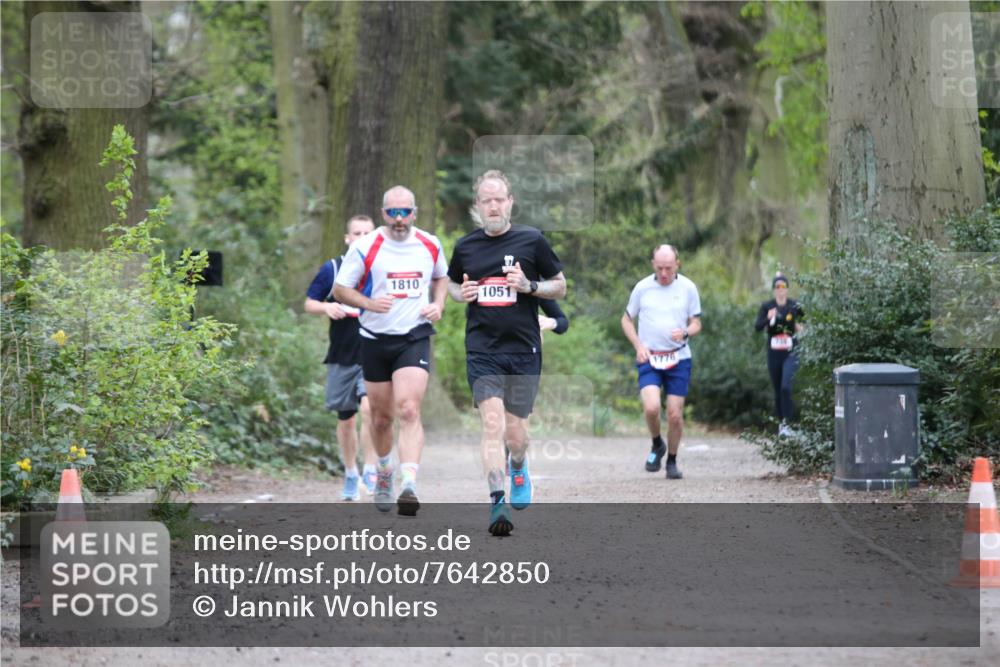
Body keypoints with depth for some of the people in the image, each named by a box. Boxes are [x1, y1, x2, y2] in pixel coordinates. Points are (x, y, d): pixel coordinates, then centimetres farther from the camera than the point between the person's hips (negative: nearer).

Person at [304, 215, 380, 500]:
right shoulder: (332, 269, 3)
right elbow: (309, 304, 8)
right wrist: (327, 308, -12)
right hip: (342, 356, 2)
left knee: (370, 407, -23)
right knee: (346, 419, 11)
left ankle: (370, 471, -16)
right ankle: (350, 474, 29)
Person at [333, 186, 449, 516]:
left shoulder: (430, 245, 3)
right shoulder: (364, 247, -6)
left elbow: (441, 277, 22)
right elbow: (340, 289, -2)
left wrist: (438, 304, 3)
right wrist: (369, 303, -19)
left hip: (415, 338, 0)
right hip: (375, 340, 0)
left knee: (409, 411, -18)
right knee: (381, 416, 10)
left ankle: (409, 485, -26)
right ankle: (383, 473, 37)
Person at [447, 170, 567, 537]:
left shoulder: (532, 240, -1)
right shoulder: (465, 246, 6)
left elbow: (560, 287, 7)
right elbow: (451, 283, 24)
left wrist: (529, 286, -12)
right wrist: (461, 293, 1)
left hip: (523, 349, 0)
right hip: (482, 350, 1)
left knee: (514, 433, 6)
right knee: (492, 423, -17)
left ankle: (518, 468, 42)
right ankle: (498, 500, -19)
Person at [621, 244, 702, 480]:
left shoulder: (688, 288, 1)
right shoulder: (642, 287, 1)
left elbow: (696, 323, 8)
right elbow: (627, 320, 12)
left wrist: (685, 332, -15)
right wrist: (638, 346, -4)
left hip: (678, 359, 1)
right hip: (649, 359, -1)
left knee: (675, 415, -1)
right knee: (651, 407, -21)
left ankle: (672, 462, 19)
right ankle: (657, 446, 8)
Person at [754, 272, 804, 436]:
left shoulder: (795, 306, -1)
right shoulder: (766, 306, -1)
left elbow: (804, 321, 16)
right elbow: (757, 327, -12)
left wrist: (801, 327, -6)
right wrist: (768, 319, -30)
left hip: (790, 353, -2)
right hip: (773, 353, 2)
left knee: (786, 387, -18)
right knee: (777, 390, 10)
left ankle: (786, 424, -17)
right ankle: (781, 422, 24)